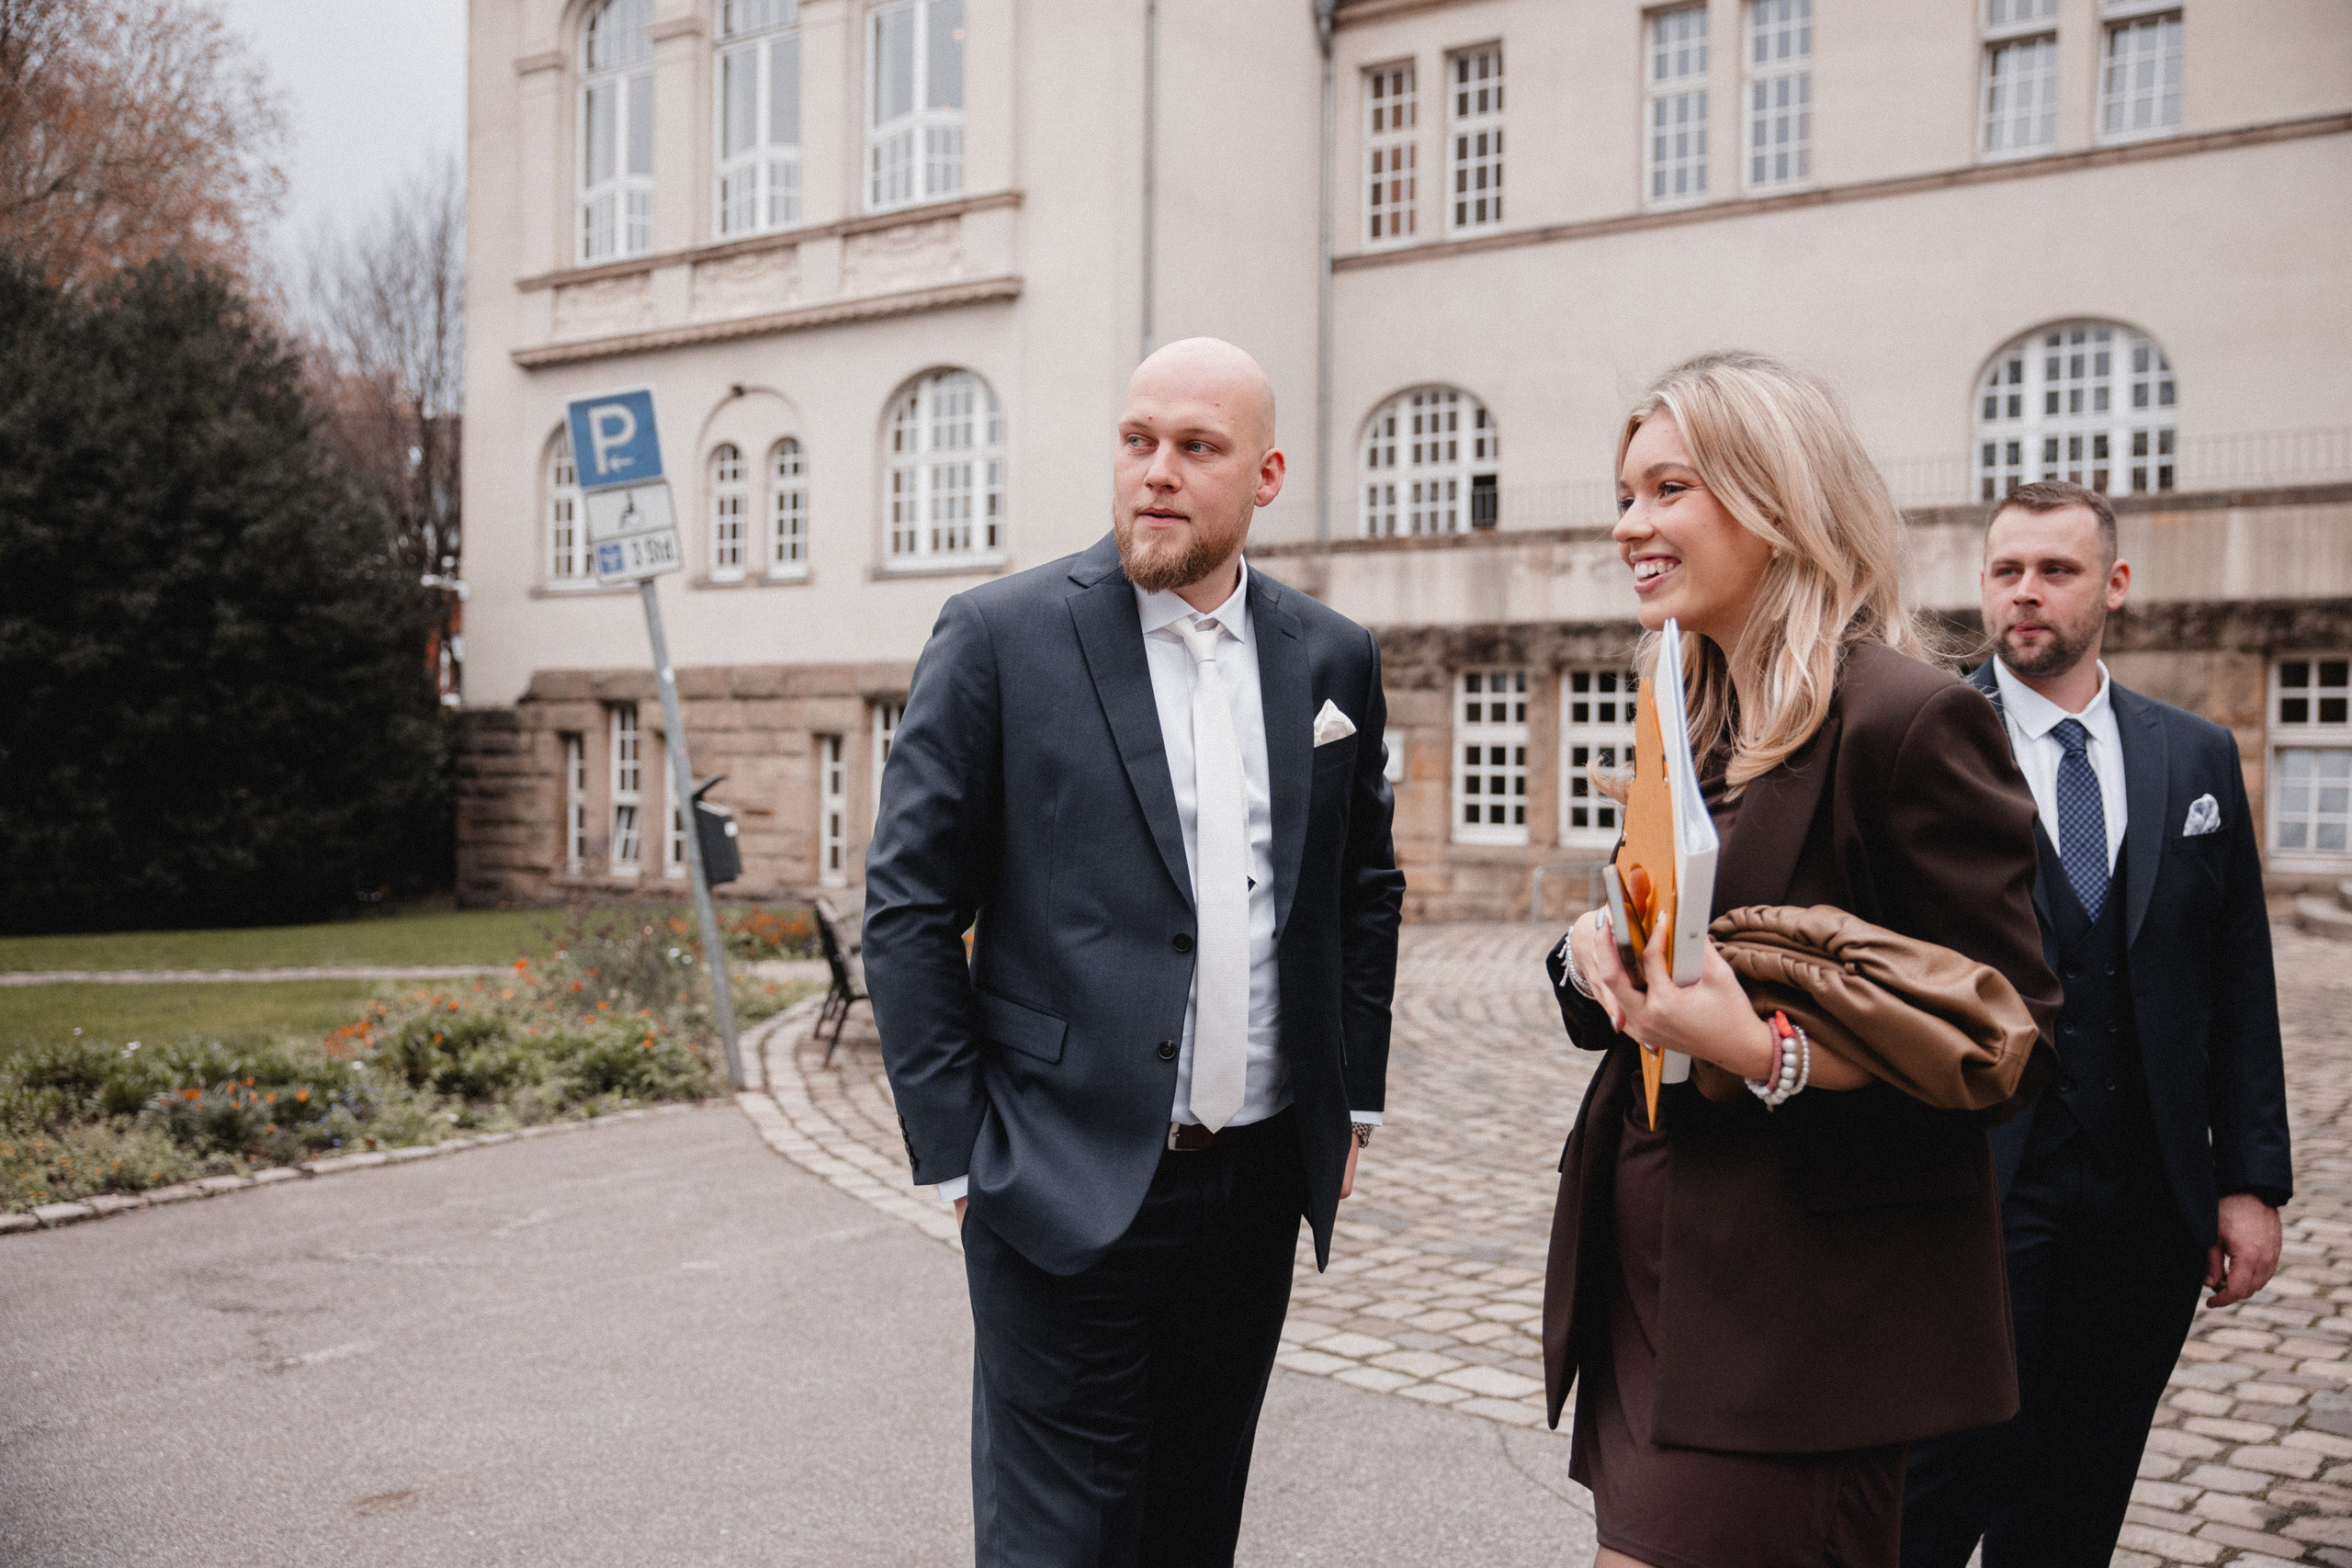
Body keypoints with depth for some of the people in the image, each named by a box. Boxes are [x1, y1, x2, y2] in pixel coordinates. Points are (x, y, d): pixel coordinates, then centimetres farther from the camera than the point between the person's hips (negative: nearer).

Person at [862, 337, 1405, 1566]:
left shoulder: (1333, 659, 5)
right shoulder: (999, 636, -7)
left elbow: (1365, 890, 15)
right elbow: (909, 910, -7)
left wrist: (1354, 1104, 10)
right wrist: (954, 1156, -8)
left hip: (1258, 1183, 4)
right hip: (1068, 1187, -4)